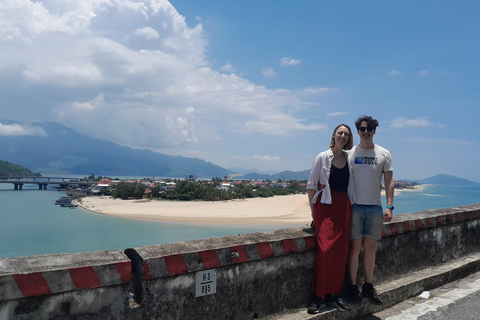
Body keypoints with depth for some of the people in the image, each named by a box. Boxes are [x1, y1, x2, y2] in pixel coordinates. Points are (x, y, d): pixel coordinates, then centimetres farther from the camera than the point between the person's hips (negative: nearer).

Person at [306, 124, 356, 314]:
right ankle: (318, 296, -2)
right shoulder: (323, 157, -1)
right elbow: (311, 185, 1)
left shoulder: (350, 158, 10)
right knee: (325, 249, -13)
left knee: (341, 250, 2)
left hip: (343, 206, 4)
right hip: (325, 205, -4)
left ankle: (333, 295, 15)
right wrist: (312, 209, -2)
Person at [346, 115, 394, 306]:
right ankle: (353, 287, 12)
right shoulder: (350, 153, 4)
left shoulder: (384, 154, 7)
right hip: (354, 206, -1)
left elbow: (389, 181, 6)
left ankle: (368, 286, 21)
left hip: (375, 207, 2)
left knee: (371, 248, 8)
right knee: (355, 247, 0)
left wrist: (389, 206, -3)